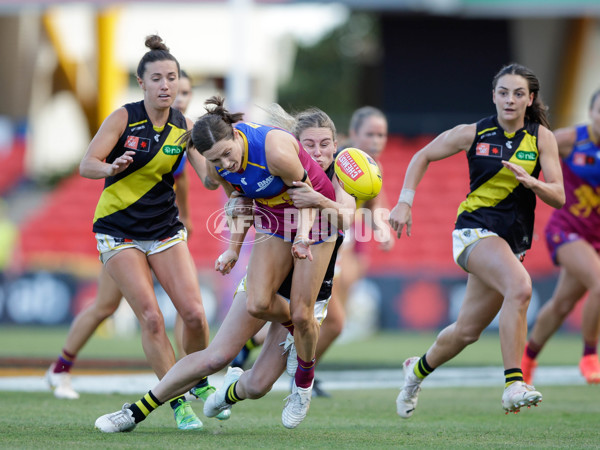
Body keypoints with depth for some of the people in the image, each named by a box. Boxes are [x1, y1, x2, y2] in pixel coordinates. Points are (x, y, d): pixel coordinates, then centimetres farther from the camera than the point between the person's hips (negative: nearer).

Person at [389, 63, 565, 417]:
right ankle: (514, 385, -33)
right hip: (475, 230, -4)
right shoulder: (474, 133, -3)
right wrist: (405, 202, 0)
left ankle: (419, 369, 42)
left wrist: (529, 181, -24)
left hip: (514, 240, 4)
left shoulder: (541, 137, 0)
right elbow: (423, 157, 11)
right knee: (520, 286, -34)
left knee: (467, 331, 11)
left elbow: (558, 197, -5)